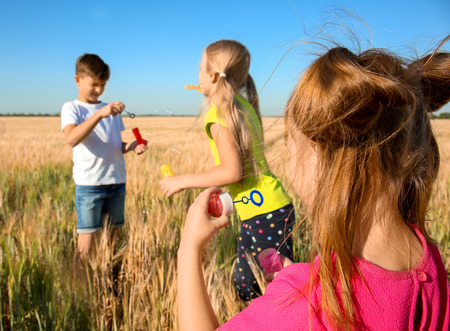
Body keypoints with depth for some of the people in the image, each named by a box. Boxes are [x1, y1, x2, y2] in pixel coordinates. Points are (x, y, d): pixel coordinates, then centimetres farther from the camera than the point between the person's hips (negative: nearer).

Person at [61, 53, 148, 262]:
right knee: (87, 239, -5)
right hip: (88, 184, -5)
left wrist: (131, 146, -2)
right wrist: (100, 114, -30)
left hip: (117, 182, 6)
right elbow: (72, 139, -22)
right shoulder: (71, 108, -1)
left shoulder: (112, 110, 16)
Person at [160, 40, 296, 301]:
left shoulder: (220, 113, -15)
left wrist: (183, 181, -9)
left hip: (264, 215, -9)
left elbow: (232, 171, -22)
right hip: (272, 209, 9)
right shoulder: (243, 104, 11)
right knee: (245, 283, 18)